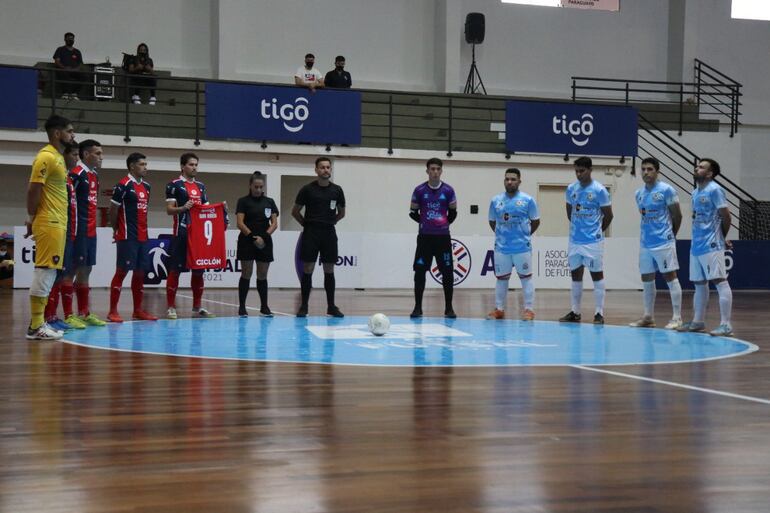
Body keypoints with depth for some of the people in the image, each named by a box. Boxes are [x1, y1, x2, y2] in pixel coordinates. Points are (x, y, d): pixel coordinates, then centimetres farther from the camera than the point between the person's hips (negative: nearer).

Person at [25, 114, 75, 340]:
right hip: (49, 223, -10)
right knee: (44, 271, -8)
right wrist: (32, 218, -10)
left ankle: (40, 322, 15)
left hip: (58, 223, 10)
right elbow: (33, 189, -17)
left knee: (49, 272, 11)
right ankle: (35, 326, -5)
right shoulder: (46, 156, -14)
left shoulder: (58, 157, 17)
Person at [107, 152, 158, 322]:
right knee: (122, 271, -6)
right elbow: (113, 210, -8)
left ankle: (138, 310, 17)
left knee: (140, 272, 10)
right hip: (127, 237, -8)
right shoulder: (123, 185, -10)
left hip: (142, 236, 8)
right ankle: (113, 311, -2)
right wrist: (116, 231, 2)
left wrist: (143, 229, 13)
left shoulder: (146, 186, 14)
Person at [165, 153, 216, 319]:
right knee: (175, 269, -4)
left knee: (199, 269, 8)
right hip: (181, 233, -6)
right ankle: (171, 307, 1)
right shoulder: (174, 185, -3)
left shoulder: (201, 186, 17)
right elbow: (169, 210, -7)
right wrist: (183, 208, -25)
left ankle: (197, 307, 16)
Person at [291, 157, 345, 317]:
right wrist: (306, 224, 3)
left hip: (329, 233, 2)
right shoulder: (307, 189, -3)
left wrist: (329, 222, 10)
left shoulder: (337, 190, 5)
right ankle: (304, 306, 4)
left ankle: (331, 307, 11)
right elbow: (295, 211, 5)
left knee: (329, 271, 5)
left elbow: (341, 213, 18)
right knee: (307, 270, -2)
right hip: (311, 233, -2)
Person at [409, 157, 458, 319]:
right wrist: (424, 221, -1)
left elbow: (453, 212, 10)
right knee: (419, 271, -1)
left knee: (447, 272, 0)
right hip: (425, 236, 0)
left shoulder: (448, 190, 1)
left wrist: (446, 222, -2)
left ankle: (449, 308, 10)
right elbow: (413, 212, 8)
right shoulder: (419, 190, 0)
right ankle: (418, 307, 8)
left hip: (443, 237, 0)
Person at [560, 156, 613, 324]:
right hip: (574, 240, 5)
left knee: (597, 274, 0)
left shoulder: (599, 190, -9)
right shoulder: (571, 189, 5)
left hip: (593, 241, -5)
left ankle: (599, 313, 2)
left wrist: (597, 231, 8)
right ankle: (575, 312, 18)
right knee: (575, 274, 10)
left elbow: (608, 215, -1)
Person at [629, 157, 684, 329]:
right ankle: (648, 317, 18)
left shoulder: (666, 190, -8)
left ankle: (677, 317, -3)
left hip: (663, 242, -7)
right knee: (646, 279, 10)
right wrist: (648, 233, 14)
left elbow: (677, 215, -3)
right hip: (645, 243, 7)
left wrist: (670, 234, 6)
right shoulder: (639, 193, 12)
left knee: (670, 277, -5)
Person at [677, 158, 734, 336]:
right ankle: (698, 321, 24)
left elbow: (726, 217, -10)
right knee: (699, 283, 15)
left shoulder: (714, 190, -10)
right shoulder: (696, 192, 16)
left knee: (720, 281, -10)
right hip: (696, 245, 9)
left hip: (711, 246, -9)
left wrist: (722, 237, 4)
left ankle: (726, 325, -12)